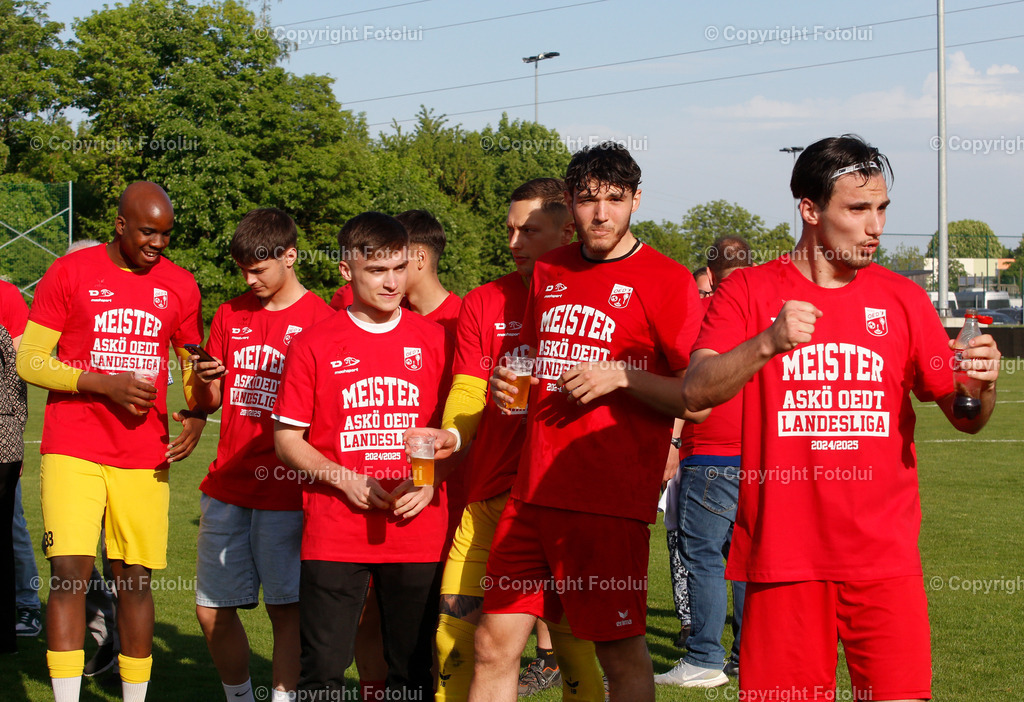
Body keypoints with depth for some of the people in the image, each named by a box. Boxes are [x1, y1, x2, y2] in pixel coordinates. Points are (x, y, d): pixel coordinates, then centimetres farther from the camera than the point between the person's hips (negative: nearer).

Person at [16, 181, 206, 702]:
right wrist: (104, 384, -14)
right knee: (70, 573, -11)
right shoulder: (69, 273, -1)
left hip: (144, 456, 3)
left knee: (135, 579, 5)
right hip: (73, 449, -3)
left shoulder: (179, 285, 8)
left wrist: (197, 412, 1)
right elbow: (28, 360, -2)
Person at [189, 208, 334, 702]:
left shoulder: (319, 319, -3)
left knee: (286, 608, -3)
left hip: (285, 490, -5)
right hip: (227, 487, 5)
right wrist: (205, 379, -5)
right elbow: (208, 403, 17)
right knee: (212, 609, 7)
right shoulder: (230, 316, 13)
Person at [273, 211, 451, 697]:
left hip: (419, 528, 2)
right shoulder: (314, 345, 3)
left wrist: (432, 480, -6)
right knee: (323, 673, -3)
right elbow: (287, 439, 5)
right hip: (334, 537, -1)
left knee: (412, 675, 7)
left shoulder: (436, 341, 7)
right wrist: (344, 479, -10)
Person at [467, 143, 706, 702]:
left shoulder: (665, 280, -4)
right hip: (532, 491, 6)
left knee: (622, 654, 1)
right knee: (494, 643, 5)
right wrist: (509, 382, 10)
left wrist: (620, 375, -16)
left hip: (610, 501, -6)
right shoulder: (548, 272, 14)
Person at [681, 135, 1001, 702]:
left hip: (885, 558, 2)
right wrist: (768, 342, -28)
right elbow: (696, 391, -12)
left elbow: (964, 418, 11)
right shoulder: (750, 291, 2)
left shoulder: (902, 299, 9)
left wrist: (982, 383, -13)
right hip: (782, 554, -2)